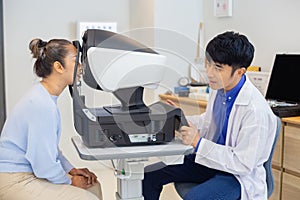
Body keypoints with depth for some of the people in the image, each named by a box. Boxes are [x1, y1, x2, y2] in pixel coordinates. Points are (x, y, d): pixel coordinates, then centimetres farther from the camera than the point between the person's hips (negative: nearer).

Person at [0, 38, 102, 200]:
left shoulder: (45, 96, 7)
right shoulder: (42, 105, -25)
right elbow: (45, 165, -22)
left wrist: (71, 169, 9)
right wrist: (70, 181, -6)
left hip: (29, 173, 10)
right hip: (14, 182, -10)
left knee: (92, 186, 11)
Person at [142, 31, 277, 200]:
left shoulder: (255, 110, -27)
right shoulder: (219, 88, -4)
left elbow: (244, 164, -24)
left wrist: (198, 142, -25)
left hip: (238, 175, -7)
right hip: (211, 159, 8)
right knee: (149, 176, 2)